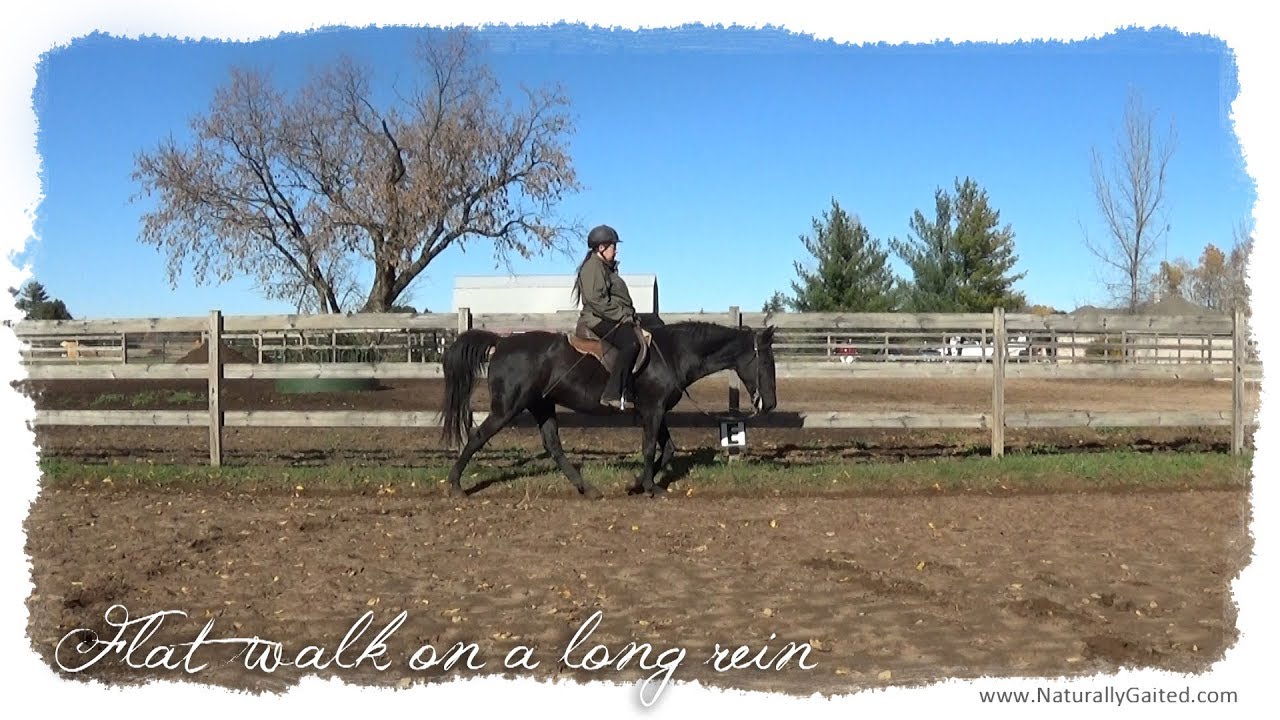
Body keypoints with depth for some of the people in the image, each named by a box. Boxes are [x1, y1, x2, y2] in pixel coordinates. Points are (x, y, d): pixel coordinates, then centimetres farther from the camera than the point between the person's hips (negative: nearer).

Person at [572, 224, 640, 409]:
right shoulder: (593, 266, -9)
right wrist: (622, 315, -18)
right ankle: (612, 395, -38)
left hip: (614, 319, 11)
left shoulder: (606, 267, 24)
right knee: (631, 343, -32)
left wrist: (629, 315, 11)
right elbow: (597, 300, -20)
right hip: (599, 320, -11)